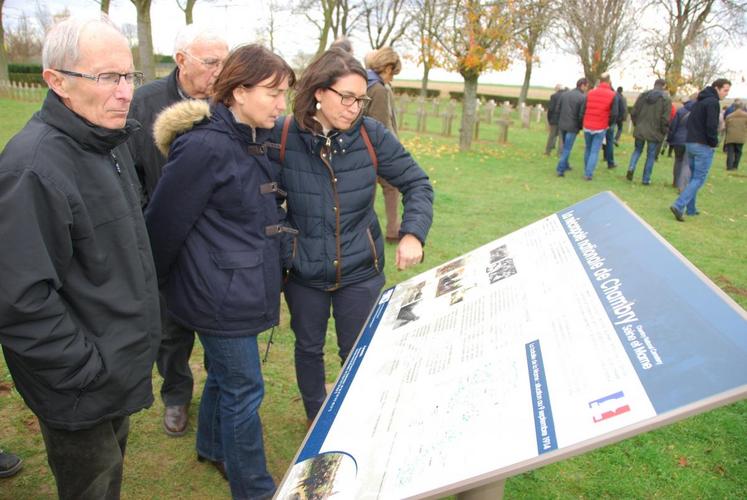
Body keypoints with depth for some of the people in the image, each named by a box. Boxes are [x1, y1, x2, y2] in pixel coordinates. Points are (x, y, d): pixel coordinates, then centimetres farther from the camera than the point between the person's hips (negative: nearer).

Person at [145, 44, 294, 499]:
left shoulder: (253, 141, 6)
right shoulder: (205, 147, -22)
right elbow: (165, 224, -16)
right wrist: (155, 286, -3)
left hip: (247, 286, 9)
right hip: (221, 294, -8)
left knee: (224, 373, 25)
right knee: (244, 391, 5)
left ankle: (213, 447, 48)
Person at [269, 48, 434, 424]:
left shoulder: (371, 135, -13)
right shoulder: (282, 137, -15)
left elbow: (417, 183, -4)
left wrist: (413, 233, -18)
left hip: (360, 270, 0)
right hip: (303, 271, 0)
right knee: (309, 349, 20)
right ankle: (317, 423, 46)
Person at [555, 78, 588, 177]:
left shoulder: (564, 94, 6)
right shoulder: (583, 97, -12)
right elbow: (582, 114, -12)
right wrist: (581, 126, 3)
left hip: (562, 125, 6)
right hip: (573, 126, -6)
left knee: (565, 146, 21)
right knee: (567, 149, -1)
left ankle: (565, 165, 29)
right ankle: (560, 169, -4)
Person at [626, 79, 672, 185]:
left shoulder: (643, 95, 2)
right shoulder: (666, 99, -8)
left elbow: (633, 112, 2)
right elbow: (665, 119, -13)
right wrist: (664, 132, 1)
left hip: (640, 130, 3)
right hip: (655, 132, -3)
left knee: (637, 150, 21)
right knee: (651, 156, 7)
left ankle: (631, 168, -2)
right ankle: (646, 179, 10)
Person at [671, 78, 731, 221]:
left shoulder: (699, 102, 15)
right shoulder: (713, 102, -12)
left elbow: (690, 122, 17)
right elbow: (711, 126, -19)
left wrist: (692, 138, 10)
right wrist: (714, 143, -6)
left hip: (690, 143, 9)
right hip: (703, 146, -9)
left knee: (694, 177, 15)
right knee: (699, 179, -6)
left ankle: (691, 208, 18)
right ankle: (679, 206, -17)